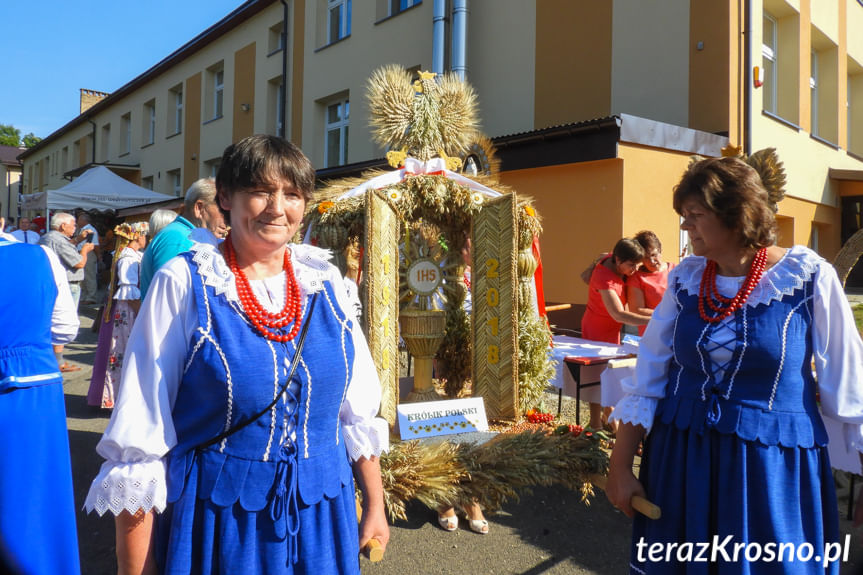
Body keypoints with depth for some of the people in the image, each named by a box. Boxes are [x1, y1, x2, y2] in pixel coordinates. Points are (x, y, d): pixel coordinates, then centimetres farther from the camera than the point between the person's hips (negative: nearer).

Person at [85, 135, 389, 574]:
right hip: (218, 519, -3)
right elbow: (141, 430, -9)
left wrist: (375, 506, 9)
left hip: (322, 516, 4)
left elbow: (359, 410, 6)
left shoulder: (324, 281, -1)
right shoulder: (183, 283, -11)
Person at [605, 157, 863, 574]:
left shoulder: (808, 278, -9)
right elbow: (648, 375, 1)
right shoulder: (685, 279, -1)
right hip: (679, 461, 3)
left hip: (774, 468, -3)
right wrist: (620, 466, 0)